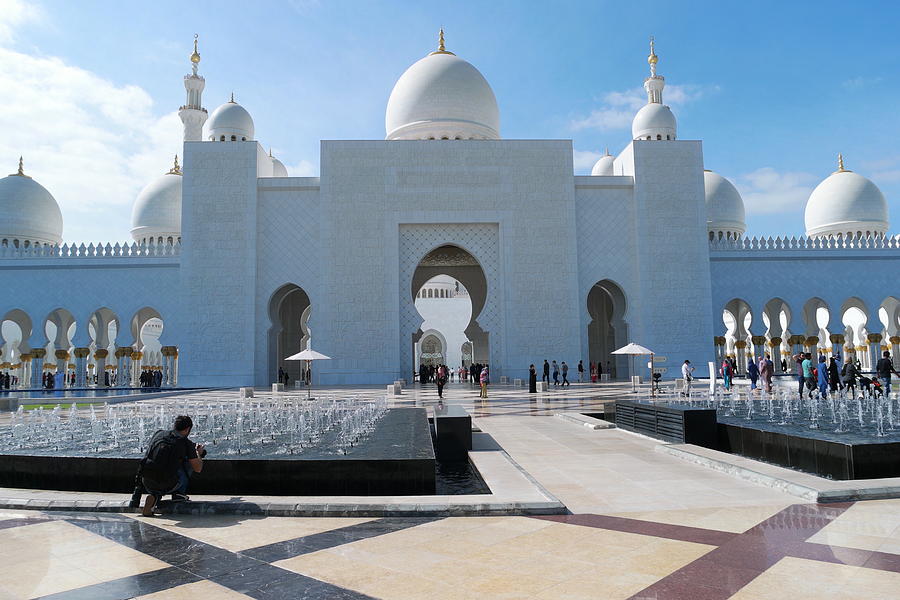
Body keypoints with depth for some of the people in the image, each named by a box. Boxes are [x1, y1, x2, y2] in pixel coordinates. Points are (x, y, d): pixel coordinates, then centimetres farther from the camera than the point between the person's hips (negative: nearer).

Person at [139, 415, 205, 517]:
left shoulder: (159, 433, 12)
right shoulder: (187, 444, 0)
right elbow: (198, 469, 8)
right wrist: (199, 453, 30)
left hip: (148, 485, 4)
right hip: (167, 485, -4)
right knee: (190, 462, 18)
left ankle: (154, 496, 7)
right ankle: (179, 493, 16)